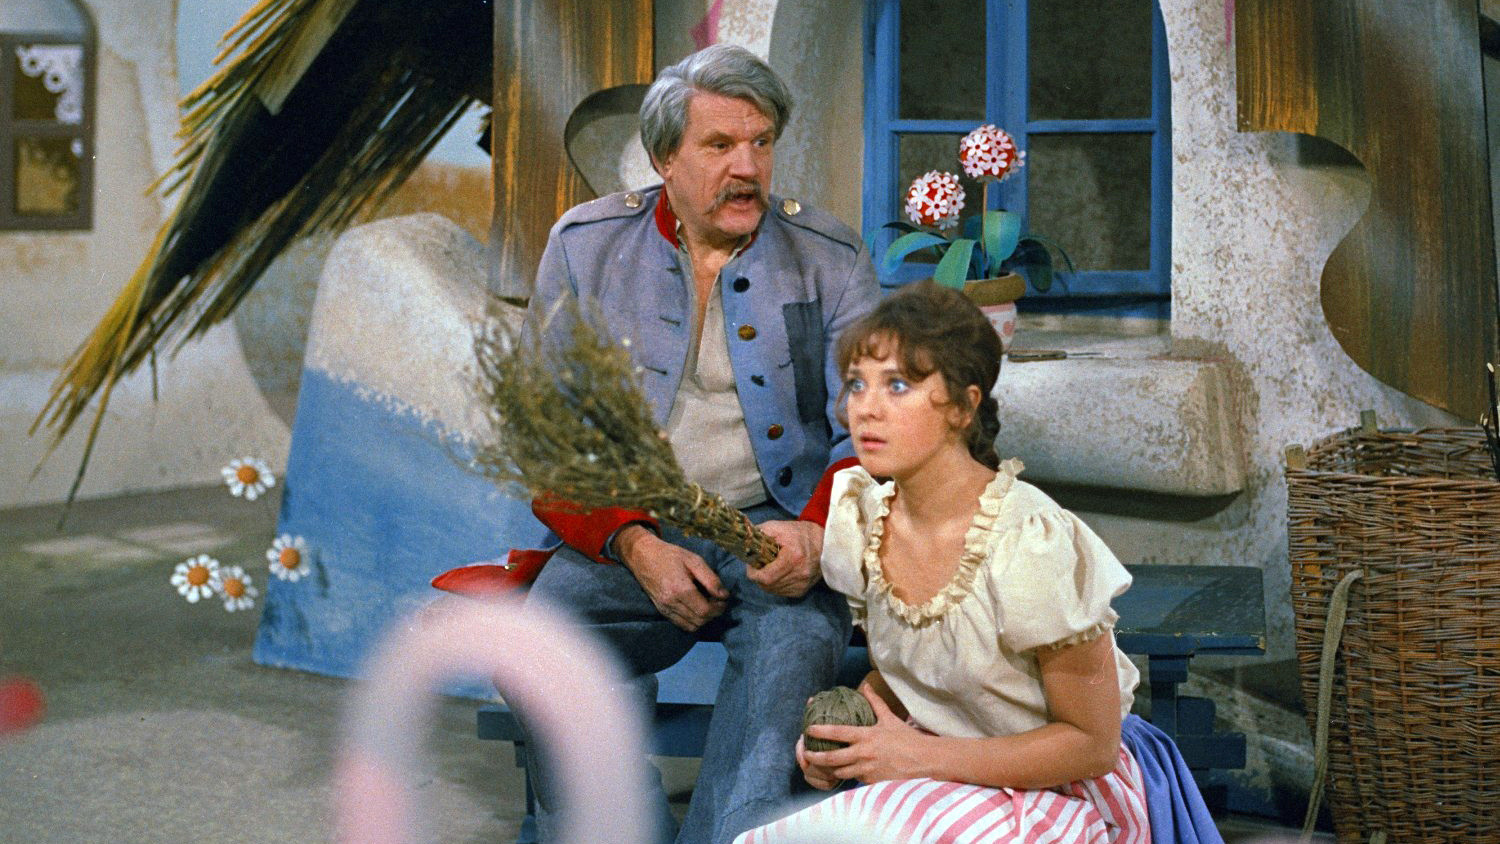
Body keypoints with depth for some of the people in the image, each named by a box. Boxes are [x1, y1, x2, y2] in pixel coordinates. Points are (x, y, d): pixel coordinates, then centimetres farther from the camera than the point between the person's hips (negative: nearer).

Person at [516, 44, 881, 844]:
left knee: (796, 642, -33)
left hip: (776, 530, 0)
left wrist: (819, 531, -20)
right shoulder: (584, 245, 7)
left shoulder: (830, 257, 6)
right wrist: (634, 545, -13)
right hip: (627, 534, 1)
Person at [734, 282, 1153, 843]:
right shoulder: (859, 521, -4)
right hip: (937, 768, 5)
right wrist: (841, 729, -10)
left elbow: (1092, 743, -15)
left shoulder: (1033, 545, -24)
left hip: (1061, 792, -5)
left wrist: (919, 755, -21)